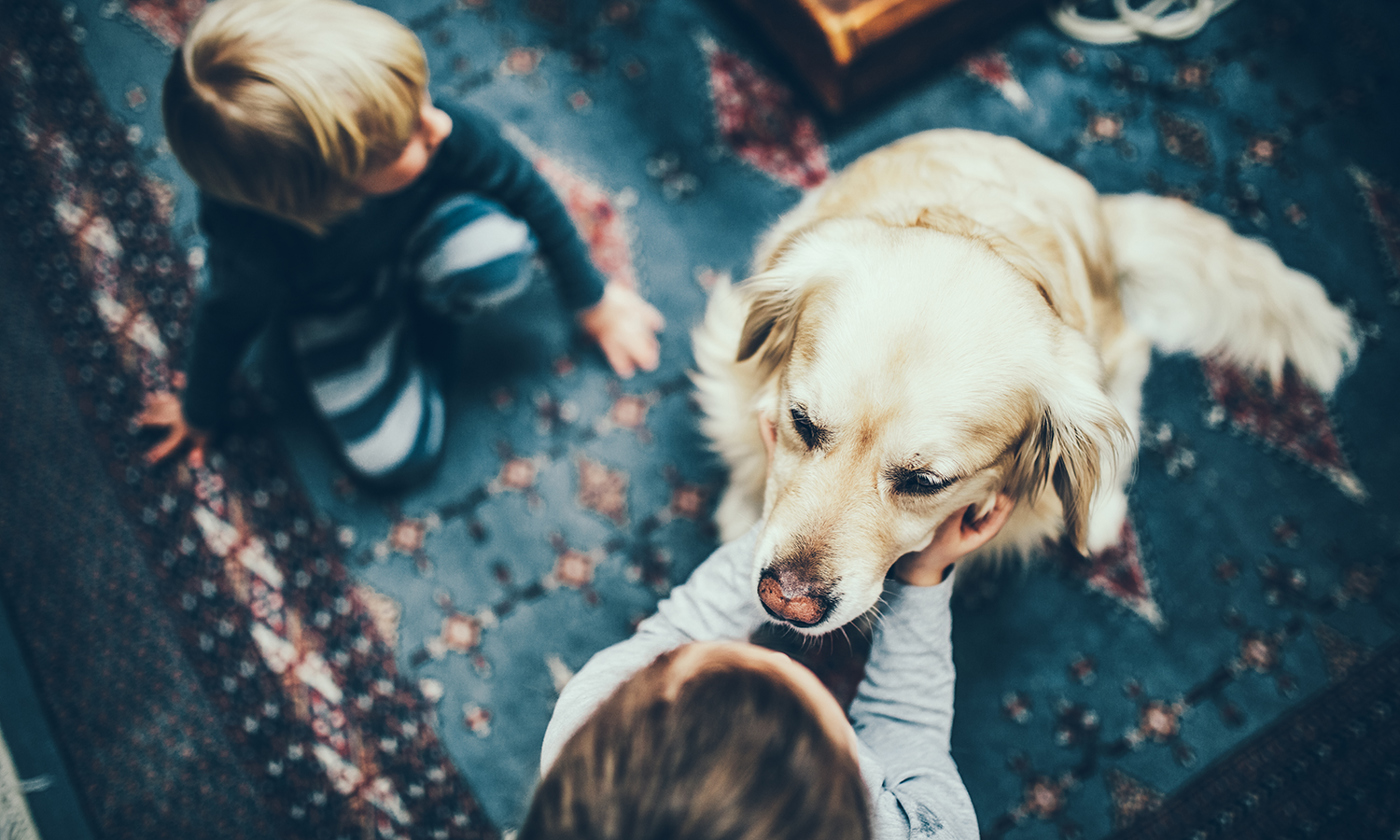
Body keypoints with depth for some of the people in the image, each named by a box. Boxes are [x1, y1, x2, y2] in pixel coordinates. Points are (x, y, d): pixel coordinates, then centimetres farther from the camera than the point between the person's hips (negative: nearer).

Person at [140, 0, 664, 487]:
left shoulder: (441, 130, -37)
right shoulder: (252, 249, -42)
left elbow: (524, 188, -17)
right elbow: (227, 324, -18)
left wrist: (593, 300, -3)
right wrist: (200, 411, 4)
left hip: (419, 227, 2)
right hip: (330, 301, -2)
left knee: (497, 248, -33)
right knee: (394, 459, -13)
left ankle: (421, 314, 3)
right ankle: (417, 345, 17)